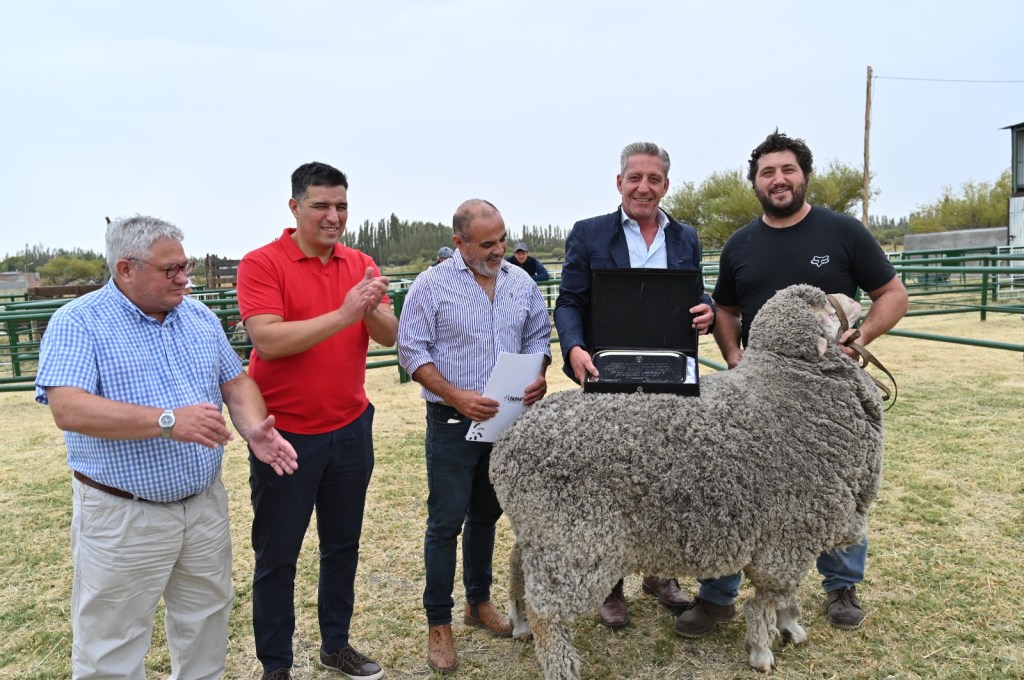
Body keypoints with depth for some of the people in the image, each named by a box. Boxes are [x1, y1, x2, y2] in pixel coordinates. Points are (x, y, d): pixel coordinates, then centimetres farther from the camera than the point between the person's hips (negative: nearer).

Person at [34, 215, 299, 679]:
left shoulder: (200, 317, 6)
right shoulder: (78, 323, -11)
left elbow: (235, 382, 10)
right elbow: (68, 409, -23)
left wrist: (254, 430, -11)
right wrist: (167, 421, -31)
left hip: (206, 505, 6)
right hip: (122, 516, -5)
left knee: (207, 624, 21)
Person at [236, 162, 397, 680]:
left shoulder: (361, 265, 4)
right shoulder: (262, 264, -10)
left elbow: (389, 336, -4)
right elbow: (268, 340, -23)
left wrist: (372, 308, -25)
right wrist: (343, 314, -28)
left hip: (351, 429, 5)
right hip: (286, 433, -4)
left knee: (343, 545, 17)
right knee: (277, 555, 9)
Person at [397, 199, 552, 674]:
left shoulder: (521, 283, 5)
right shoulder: (431, 285, -8)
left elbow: (537, 337, 12)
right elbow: (412, 351, -10)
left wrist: (539, 377, -8)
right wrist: (455, 395, -20)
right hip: (453, 422, -4)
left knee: (486, 515, 17)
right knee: (445, 522, 2)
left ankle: (478, 602, 34)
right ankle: (438, 623, 16)